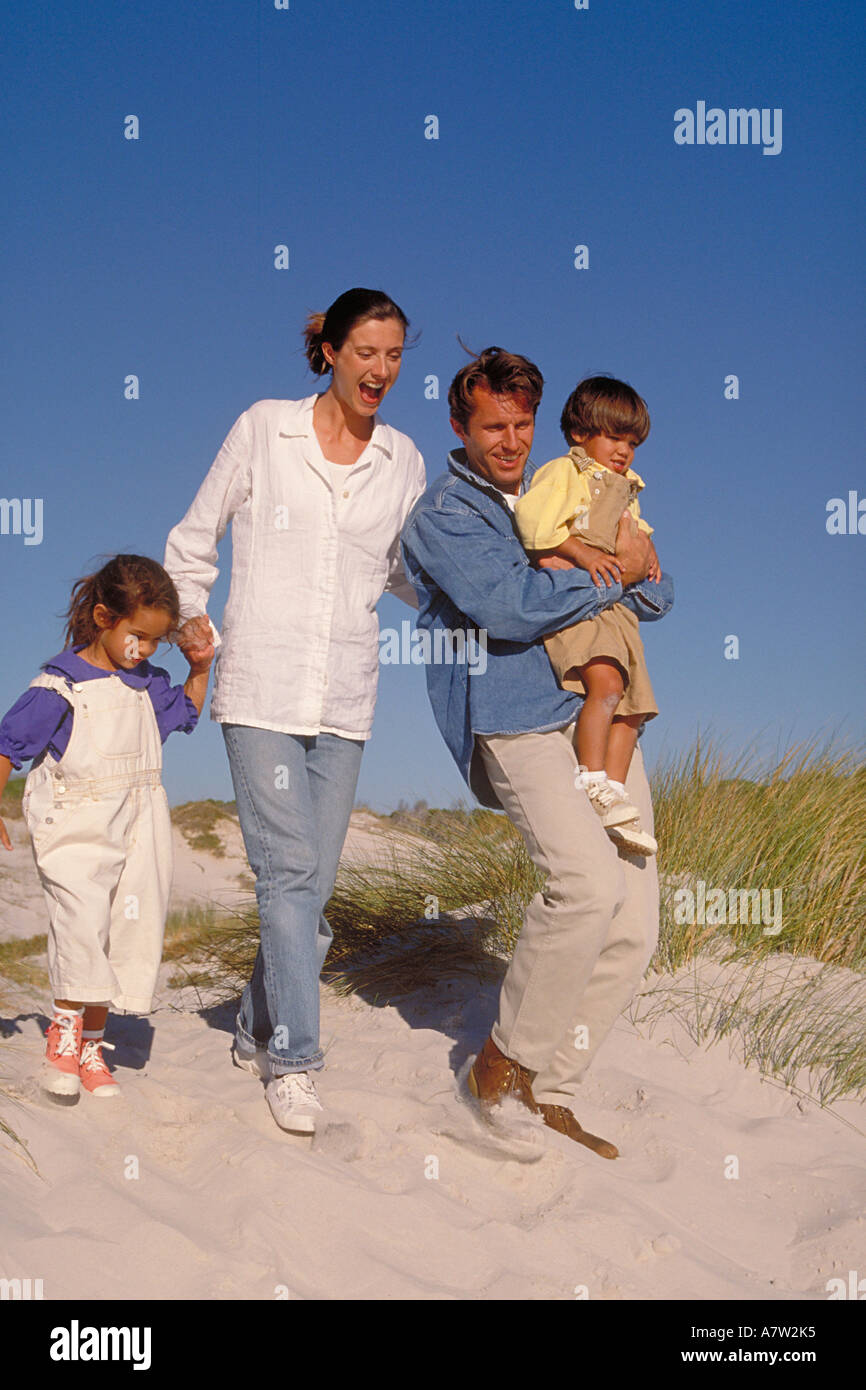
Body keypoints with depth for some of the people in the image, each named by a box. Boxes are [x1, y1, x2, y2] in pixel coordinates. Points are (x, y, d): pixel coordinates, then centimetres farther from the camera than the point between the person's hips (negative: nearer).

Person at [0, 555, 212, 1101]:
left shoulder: (148, 684, 11)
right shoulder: (59, 685, -7)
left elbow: (186, 711, 31)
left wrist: (200, 669, 15)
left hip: (138, 831, 6)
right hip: (76, 829, -6)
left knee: (132, 930, 3)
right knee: (82, 914, -24)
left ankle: (92, 1044, 15)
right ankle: (65, 1031, -8)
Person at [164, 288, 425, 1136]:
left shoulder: (402, 460, 10)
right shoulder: (263, 430, 2)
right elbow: (193, 539, 10)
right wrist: (192, 624, 2)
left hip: (344, 699, 3)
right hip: (261, 688, -3)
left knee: (314, 884, 5)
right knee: (289, 871, -11)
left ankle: (259, 1032, 23)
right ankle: (294, 1058, -4)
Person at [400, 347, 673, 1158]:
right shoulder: (443, 515, 3)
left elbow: (657, 597, 22)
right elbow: (507, 609, -15)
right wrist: (611, 574, -5)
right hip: (516, 721, -7)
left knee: (632, 926, -2)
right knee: (587, 881, -27)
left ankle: (548, 1092, 11)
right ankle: (505, 1058, -6)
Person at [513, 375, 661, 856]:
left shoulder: (626, 490, 25)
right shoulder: (564, 472, -1)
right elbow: (530, 518, -15)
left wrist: (647, 549, 17)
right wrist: (580, 551, -22)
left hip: (617, 608, 9)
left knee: (631, 706, 3)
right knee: (606, 683, -28)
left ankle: (612, 801, 6)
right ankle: (592, 785, -24)